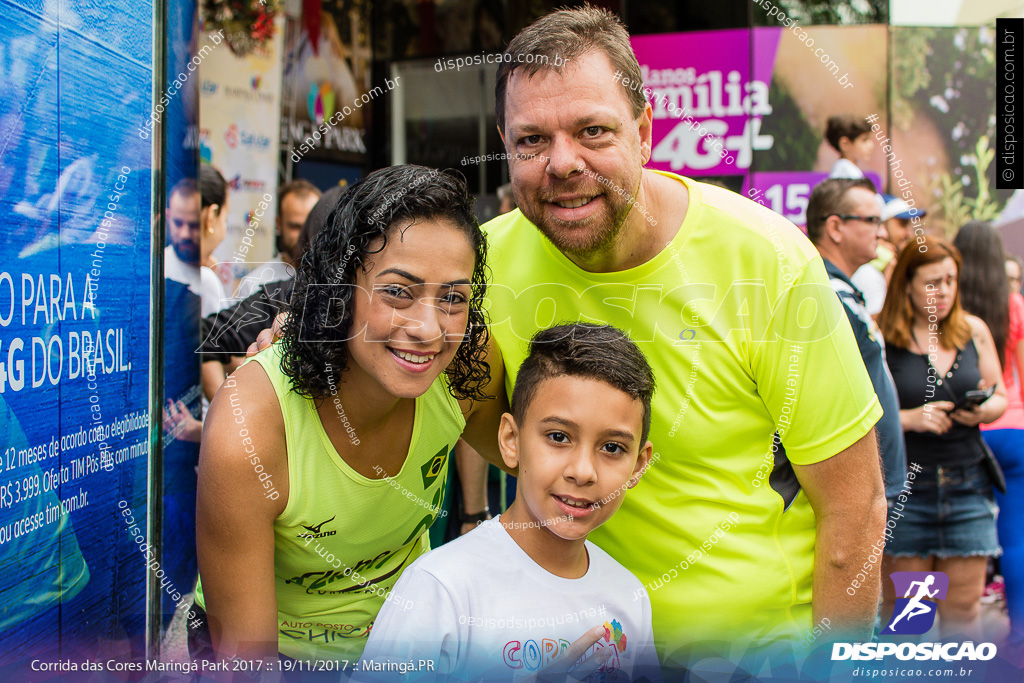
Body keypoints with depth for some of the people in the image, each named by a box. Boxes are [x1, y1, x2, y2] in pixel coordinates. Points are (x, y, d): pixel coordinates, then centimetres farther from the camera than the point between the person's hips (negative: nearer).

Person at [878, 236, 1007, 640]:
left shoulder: (974, 330, 8)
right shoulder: (881, 337, -5)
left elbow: (999, 396, 16)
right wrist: (908, 419, -19)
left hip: (967, 485, 3)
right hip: (903, 488, -3)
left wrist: (984, 411, -5)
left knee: (963, 607, 5)